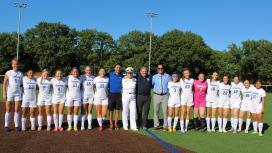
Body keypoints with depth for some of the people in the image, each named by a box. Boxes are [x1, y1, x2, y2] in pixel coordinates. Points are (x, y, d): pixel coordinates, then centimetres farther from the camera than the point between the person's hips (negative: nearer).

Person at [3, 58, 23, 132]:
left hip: (18, 94, 2)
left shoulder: (20, 74, 9)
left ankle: (17, 126, 7)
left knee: (17, 110, 2)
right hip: (9, 93, -2)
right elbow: (4, 84, -1)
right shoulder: (8, 73, 1)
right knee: (8, 110, 2)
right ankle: (6, 126, 10)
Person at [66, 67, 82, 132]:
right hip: (69, 97, -2)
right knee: (69, 112, 5)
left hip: (78, 97, 2)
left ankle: (75, 126, 12)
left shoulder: (79, 79, 4)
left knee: (76, 112, 4)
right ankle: (69, 126, 14)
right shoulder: (68, 78, -4)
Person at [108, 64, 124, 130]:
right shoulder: (110, 74, 1)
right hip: (111, 94, -1)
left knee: (117, 110, 5)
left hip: (119, 95, 1)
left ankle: (116, 124, 15)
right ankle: (111, 124, 13)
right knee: (111, 110, 3)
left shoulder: (122, 76, 6)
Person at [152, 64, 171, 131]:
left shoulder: (167, 76, 4)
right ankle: (156, 125, 15)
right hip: (156, 95, 1)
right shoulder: (154, 77, 6)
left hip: (165, 96, -1)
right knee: (156, 111, 5)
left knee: (165, 111, -1)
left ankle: (165, 126, 8)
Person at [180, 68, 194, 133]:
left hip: (190, 98, 2)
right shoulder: (181, 80, 2)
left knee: (188, 113, 4)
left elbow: (193, 89, 14)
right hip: (183, 97, -2)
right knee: (183, 113, -6)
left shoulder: (192, 80, 7)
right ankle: (182, 127, -3)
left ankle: (186, 127, 12)